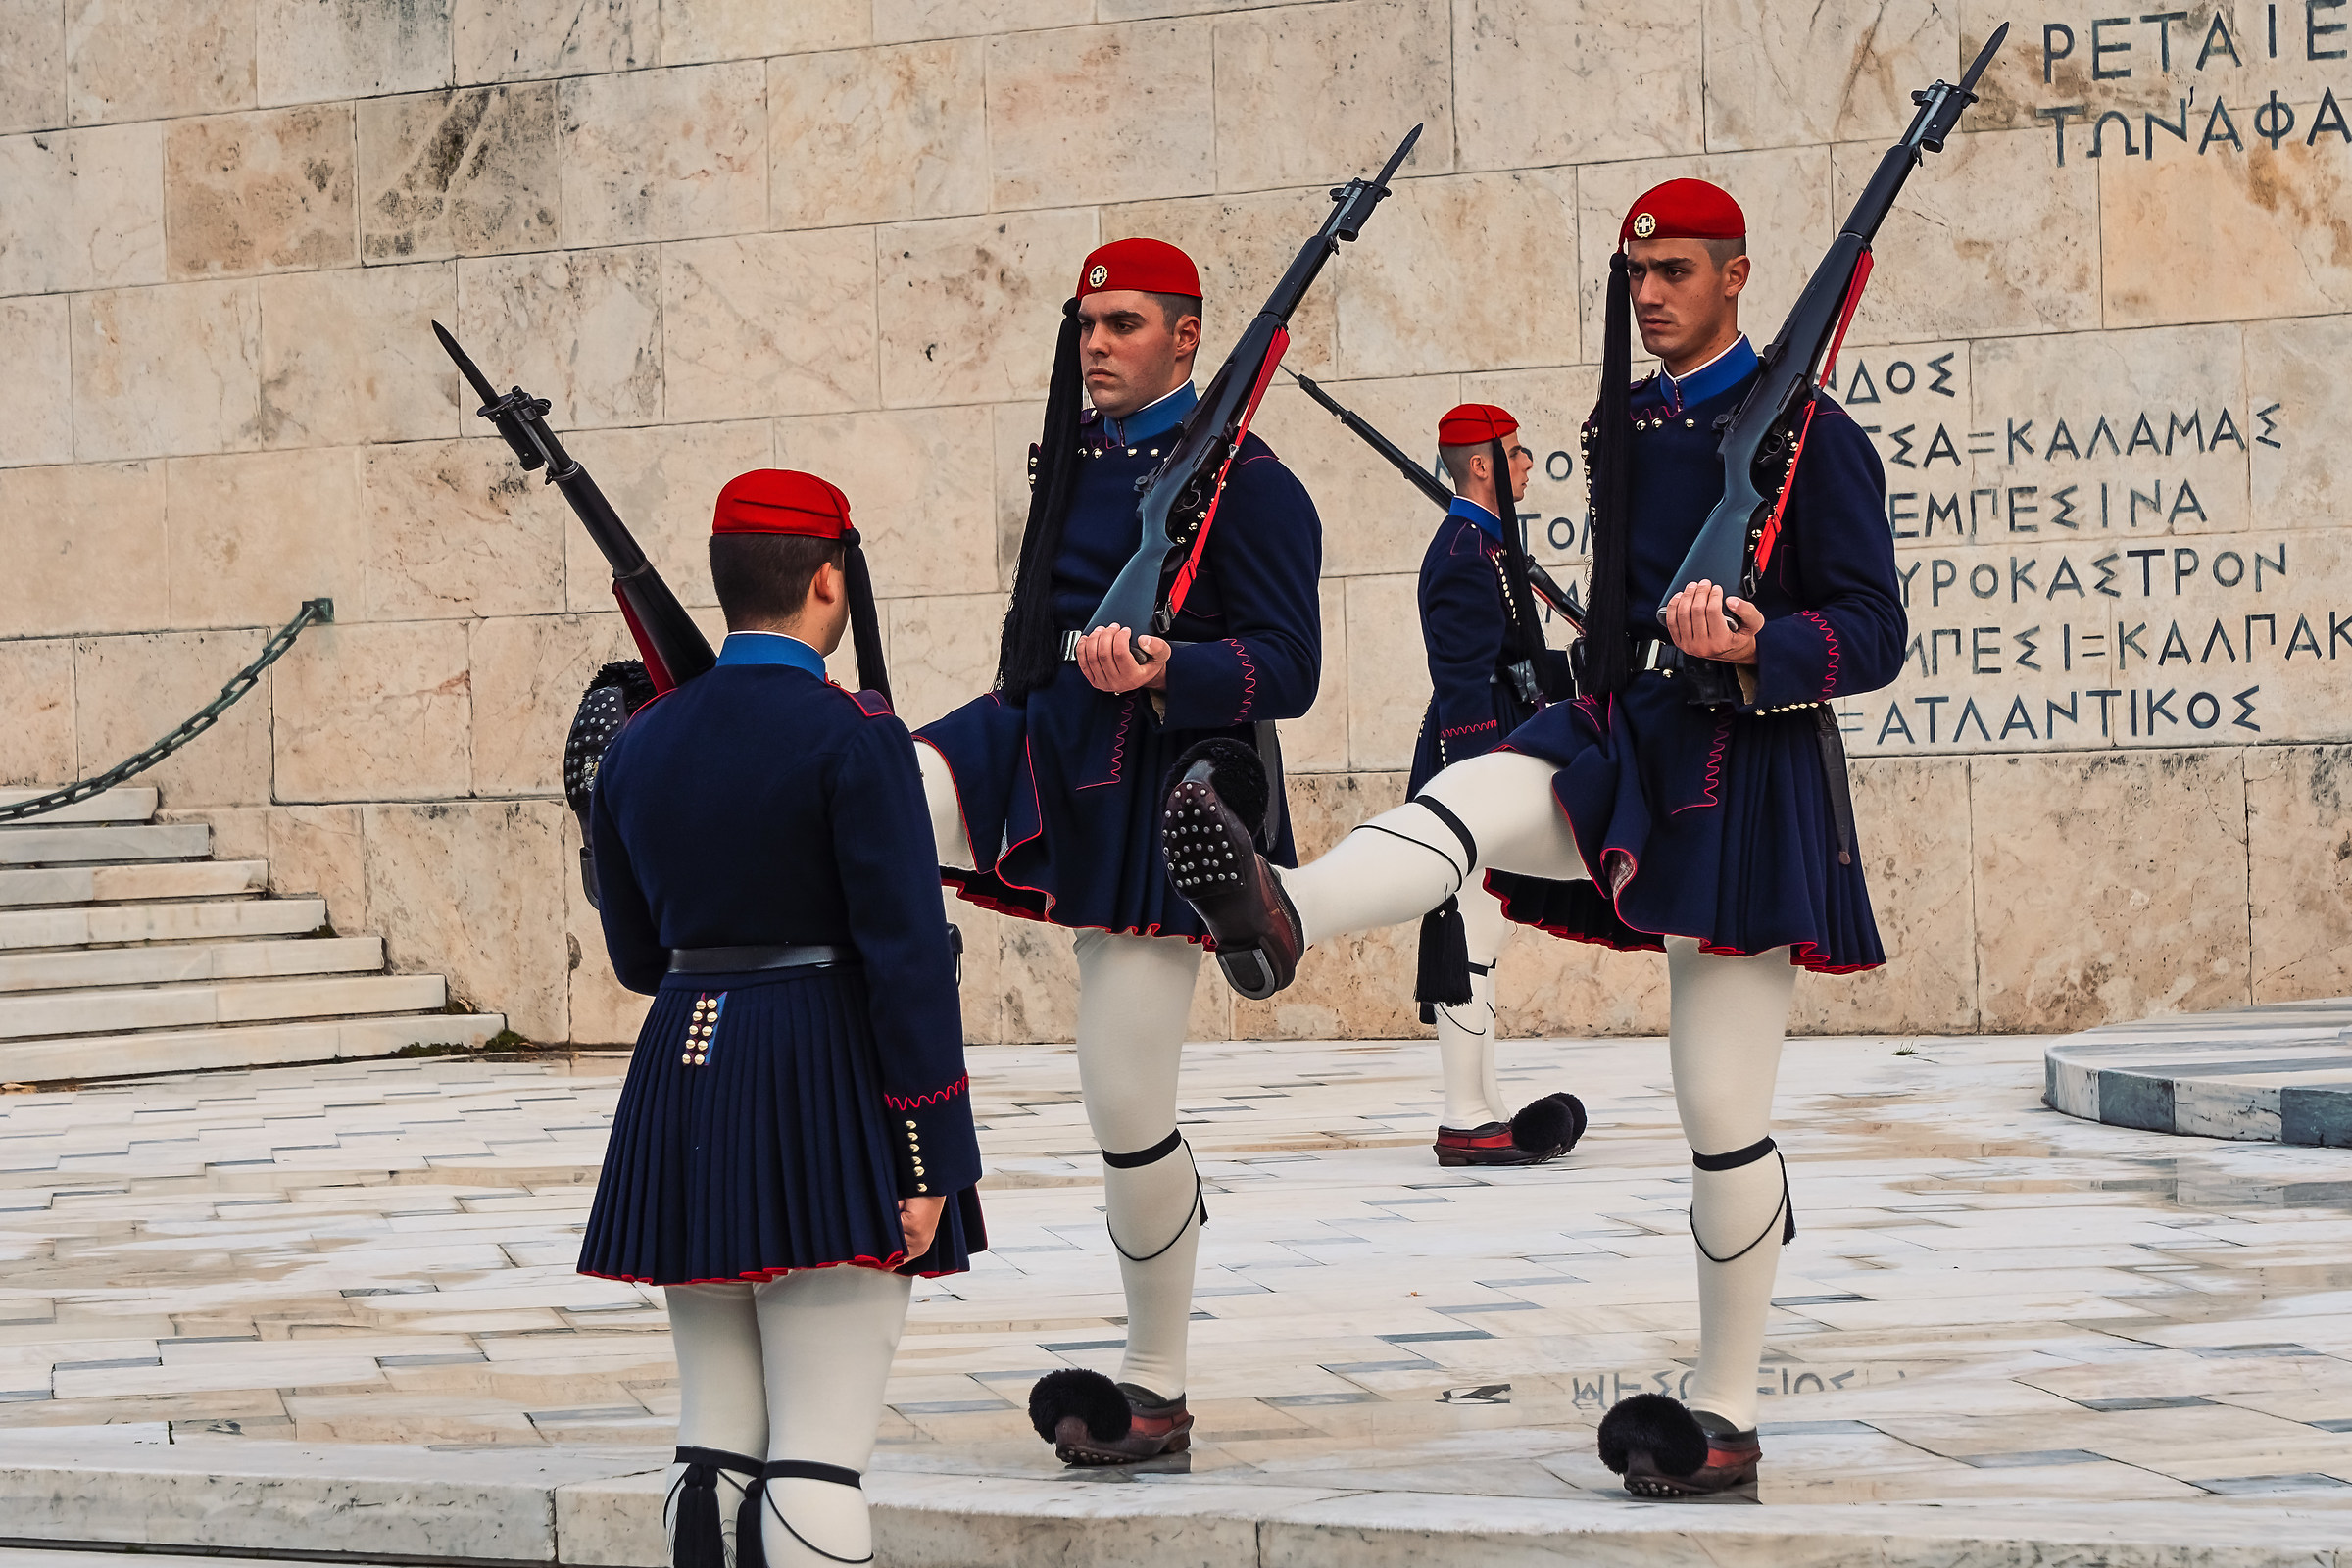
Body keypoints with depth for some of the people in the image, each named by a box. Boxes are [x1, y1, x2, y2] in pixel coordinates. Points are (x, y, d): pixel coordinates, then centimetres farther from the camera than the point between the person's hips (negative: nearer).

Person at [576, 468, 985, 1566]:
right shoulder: (854, 736, -10)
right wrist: (931, 1159, -12)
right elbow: (908, 958, -14)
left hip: (683, 1093, 6)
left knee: (715, 1448, 12)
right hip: (827, 1101, -6)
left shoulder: (639, 742, 8)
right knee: (820, 1457, -6)